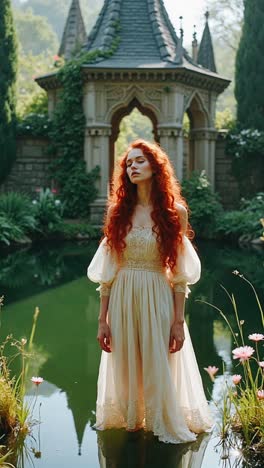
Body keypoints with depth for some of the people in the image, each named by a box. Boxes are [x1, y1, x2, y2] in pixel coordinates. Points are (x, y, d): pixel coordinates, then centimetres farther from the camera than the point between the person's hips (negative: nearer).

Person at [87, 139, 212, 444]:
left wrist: (179, 321, -6)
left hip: (158, 299, -2)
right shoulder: (118, 211, 3)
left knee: (159, 368, 6)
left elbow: (179, 273, -3)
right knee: (125, 367, 12)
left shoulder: (174, 211, -2)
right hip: (122, 299, 2)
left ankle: (165, 425, 29)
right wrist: (103, 320, 0)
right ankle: (128, 420, 35)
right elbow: (106, 271, 3)